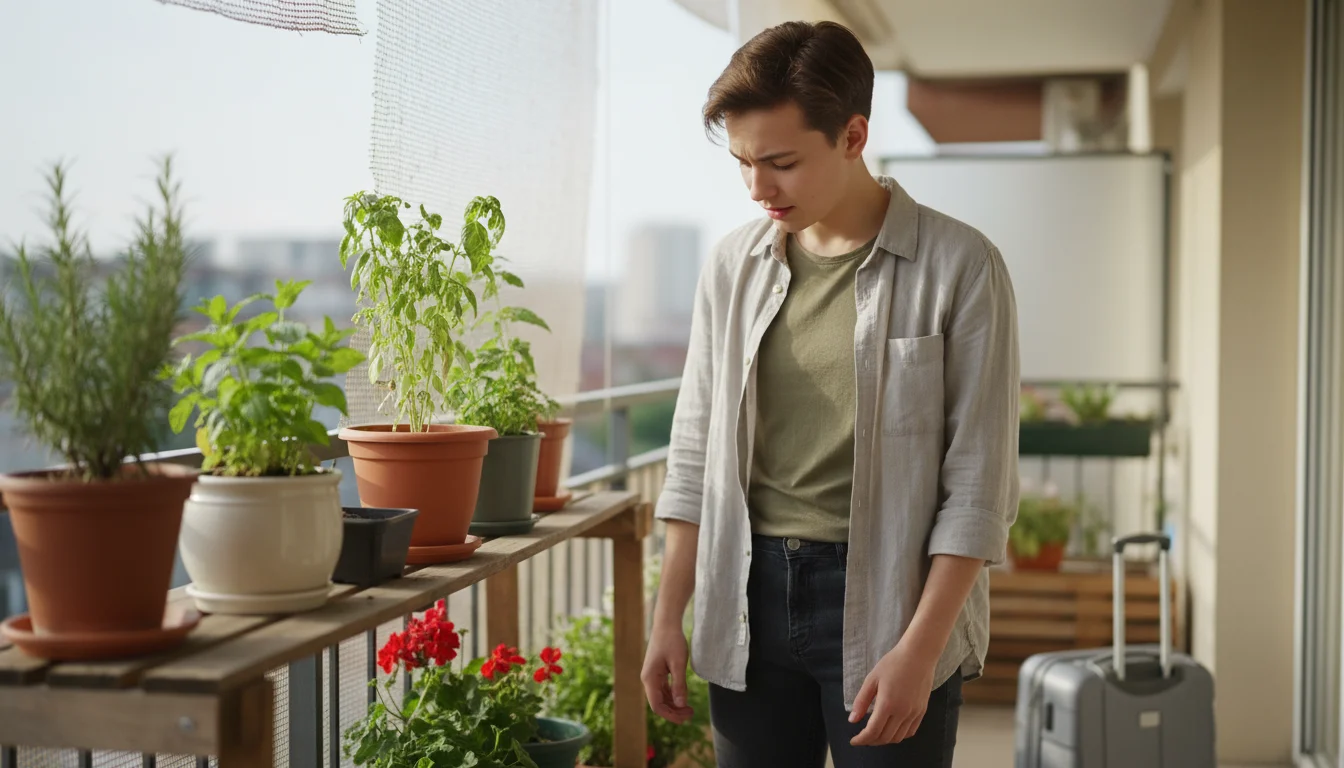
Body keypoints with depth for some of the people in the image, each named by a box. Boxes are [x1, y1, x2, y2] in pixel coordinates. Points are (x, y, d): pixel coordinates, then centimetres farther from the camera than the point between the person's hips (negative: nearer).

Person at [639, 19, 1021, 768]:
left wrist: (919, 651, -14)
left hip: (885, 599, -4)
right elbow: (695, 456, 12)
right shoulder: (734, 266, 7)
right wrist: (669, 618, 8)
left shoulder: (959, 268, -8)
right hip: (749, 601, 4)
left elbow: (979, 487, -9)